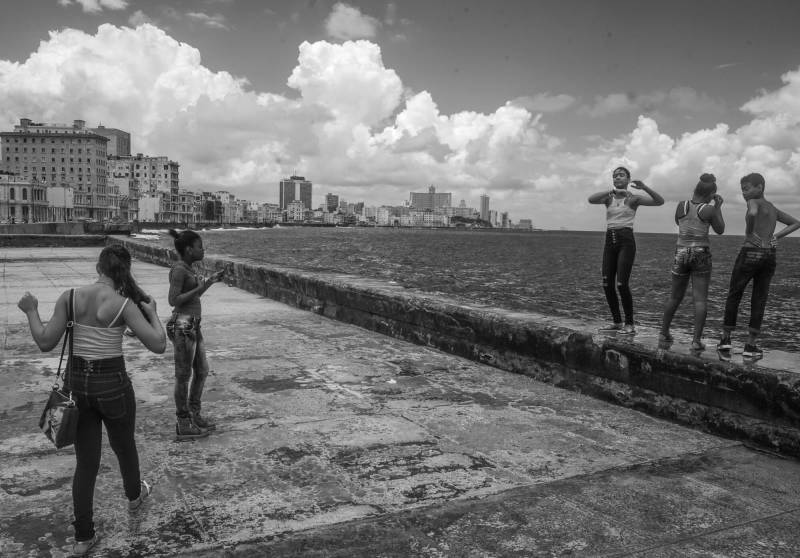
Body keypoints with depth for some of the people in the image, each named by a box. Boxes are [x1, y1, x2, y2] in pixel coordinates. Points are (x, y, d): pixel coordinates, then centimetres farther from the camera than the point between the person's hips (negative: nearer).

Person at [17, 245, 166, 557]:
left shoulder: (69, 297, -6)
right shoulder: (124, 304, -16)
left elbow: (46, 343, -6)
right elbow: (158, 345, -19)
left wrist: (31, 311, 9)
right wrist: (152, 312, -3)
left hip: (76, 383, 3)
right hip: (112, 384, -3)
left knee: (86, 462, 14)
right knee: (124, 446, 25)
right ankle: (134, 496, 51)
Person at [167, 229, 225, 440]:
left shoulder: (186, 268, 13)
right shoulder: (178, 270, -15)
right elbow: (173, 301, -20)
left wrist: (210, 282, 15)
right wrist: (199, 288, -16)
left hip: (193, 326, 9)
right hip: (182, 327, -9)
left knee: (202, 371, 16)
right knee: (184, 376, 2)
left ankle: (194, 415, 30)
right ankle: (183, 426, 15)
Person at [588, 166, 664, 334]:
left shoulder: (633, 198, 3)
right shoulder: (608, 198, 12)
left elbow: (660, 201, -8)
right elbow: (591, 199, -10)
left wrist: (644, 187, -22)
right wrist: (613, 190, -19)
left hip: (626, 241, -5)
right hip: (610, 242, 5)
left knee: (622, 284, -13)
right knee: (607, 285, 1)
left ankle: (630, 324, -1)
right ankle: (617, 322, 15)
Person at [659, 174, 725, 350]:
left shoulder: (681, 205, -3)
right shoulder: (709, 210, -9)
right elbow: (720, 230, 6)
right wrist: (718, 207, 13)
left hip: (681, 254, 3)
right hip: (701, 254, -3)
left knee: (675, 297, 16)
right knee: (700, 299, 0)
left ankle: (664, 333, 21)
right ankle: (697, 340, -6)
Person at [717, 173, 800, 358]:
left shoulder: (754, 202, -3)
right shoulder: (773, 208, 19)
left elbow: (752, 213, -28)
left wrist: (748, 232, -11)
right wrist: (776, 237, 15)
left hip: (750, 253, -6)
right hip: (770, 256, 6)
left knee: (734, 295, 9)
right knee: (759, 301, 8)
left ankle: (725, 339, 11)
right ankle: (751, 345, 8)